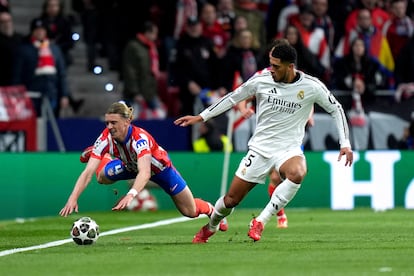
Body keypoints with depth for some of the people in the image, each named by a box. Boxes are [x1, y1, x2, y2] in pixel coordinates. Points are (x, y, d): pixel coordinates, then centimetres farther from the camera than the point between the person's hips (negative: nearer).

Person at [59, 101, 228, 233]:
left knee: (190, 211, 5)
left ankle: (211, 209, 41)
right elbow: (88, 172, -36)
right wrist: (73, 198, -49)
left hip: (159, 167, -3)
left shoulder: (140, 138, -42)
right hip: (130, 166, 3)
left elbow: (145, 173, -56)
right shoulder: (106, 138, -31)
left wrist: (131, 196, -73)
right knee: (103, 175, -26)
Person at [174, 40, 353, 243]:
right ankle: (211, 226, 36)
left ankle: (260, 222, -23)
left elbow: (336, 109, 3)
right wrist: (201, 117, 7)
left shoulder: (311, 86, -10)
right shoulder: (262, 79, -7)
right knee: (231, 199, 2)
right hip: (260, 148, 2)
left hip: (289, 149, -1)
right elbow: (233, 97, 7)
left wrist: (345, 143, -4)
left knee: (297, 174, -37)